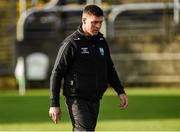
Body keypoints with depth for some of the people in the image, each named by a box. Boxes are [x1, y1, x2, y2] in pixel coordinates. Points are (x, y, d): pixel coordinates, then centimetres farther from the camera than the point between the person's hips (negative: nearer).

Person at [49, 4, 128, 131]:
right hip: (77, 100, -7)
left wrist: (121, 92, 13)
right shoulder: (71, 43, -9)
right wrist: (54, 104, -10)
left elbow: (110, 69, 23)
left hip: (95, 100, 7)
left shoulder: (101, 41, 11)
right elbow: (57, 73, -7)